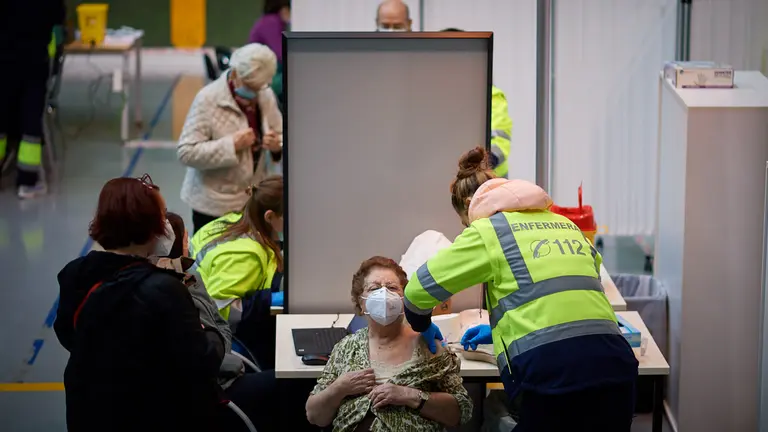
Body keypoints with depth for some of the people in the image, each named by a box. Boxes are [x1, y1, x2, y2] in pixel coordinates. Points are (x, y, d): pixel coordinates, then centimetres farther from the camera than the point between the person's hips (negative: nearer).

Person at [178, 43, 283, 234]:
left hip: (254, 202, 5)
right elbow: (185, 152, -17)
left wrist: (277, 146, -11)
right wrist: (232, 145, -27)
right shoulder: (208, 99, -13)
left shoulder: (266, 96, 3)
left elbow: (281, 134, 15)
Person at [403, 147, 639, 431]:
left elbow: (418, 291, 14)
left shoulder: (487, 230, 9)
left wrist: (423, 327, 35)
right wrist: (499, 329, 43)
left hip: (554, 369, -6)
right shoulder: (565, 224, 25)